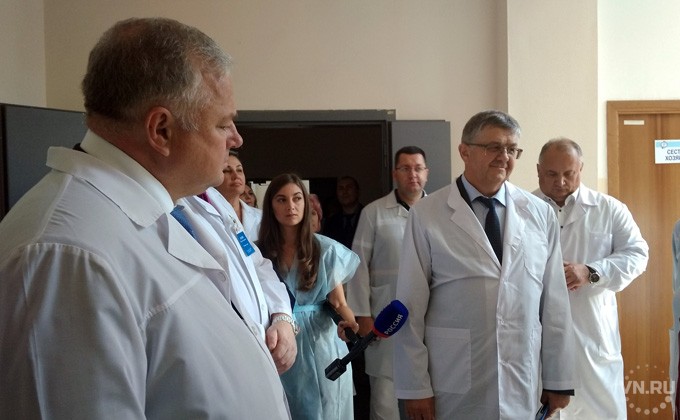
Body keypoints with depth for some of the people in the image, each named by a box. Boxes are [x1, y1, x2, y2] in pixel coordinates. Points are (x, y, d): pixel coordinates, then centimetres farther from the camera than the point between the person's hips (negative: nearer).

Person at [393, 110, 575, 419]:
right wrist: (415, 387, -6)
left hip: (522, 386, 3)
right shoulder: (426, 215, -5)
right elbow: (411, 306, -5)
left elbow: (554, 301, 4)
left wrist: (559, 380, 5)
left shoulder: (540, 214, 4)